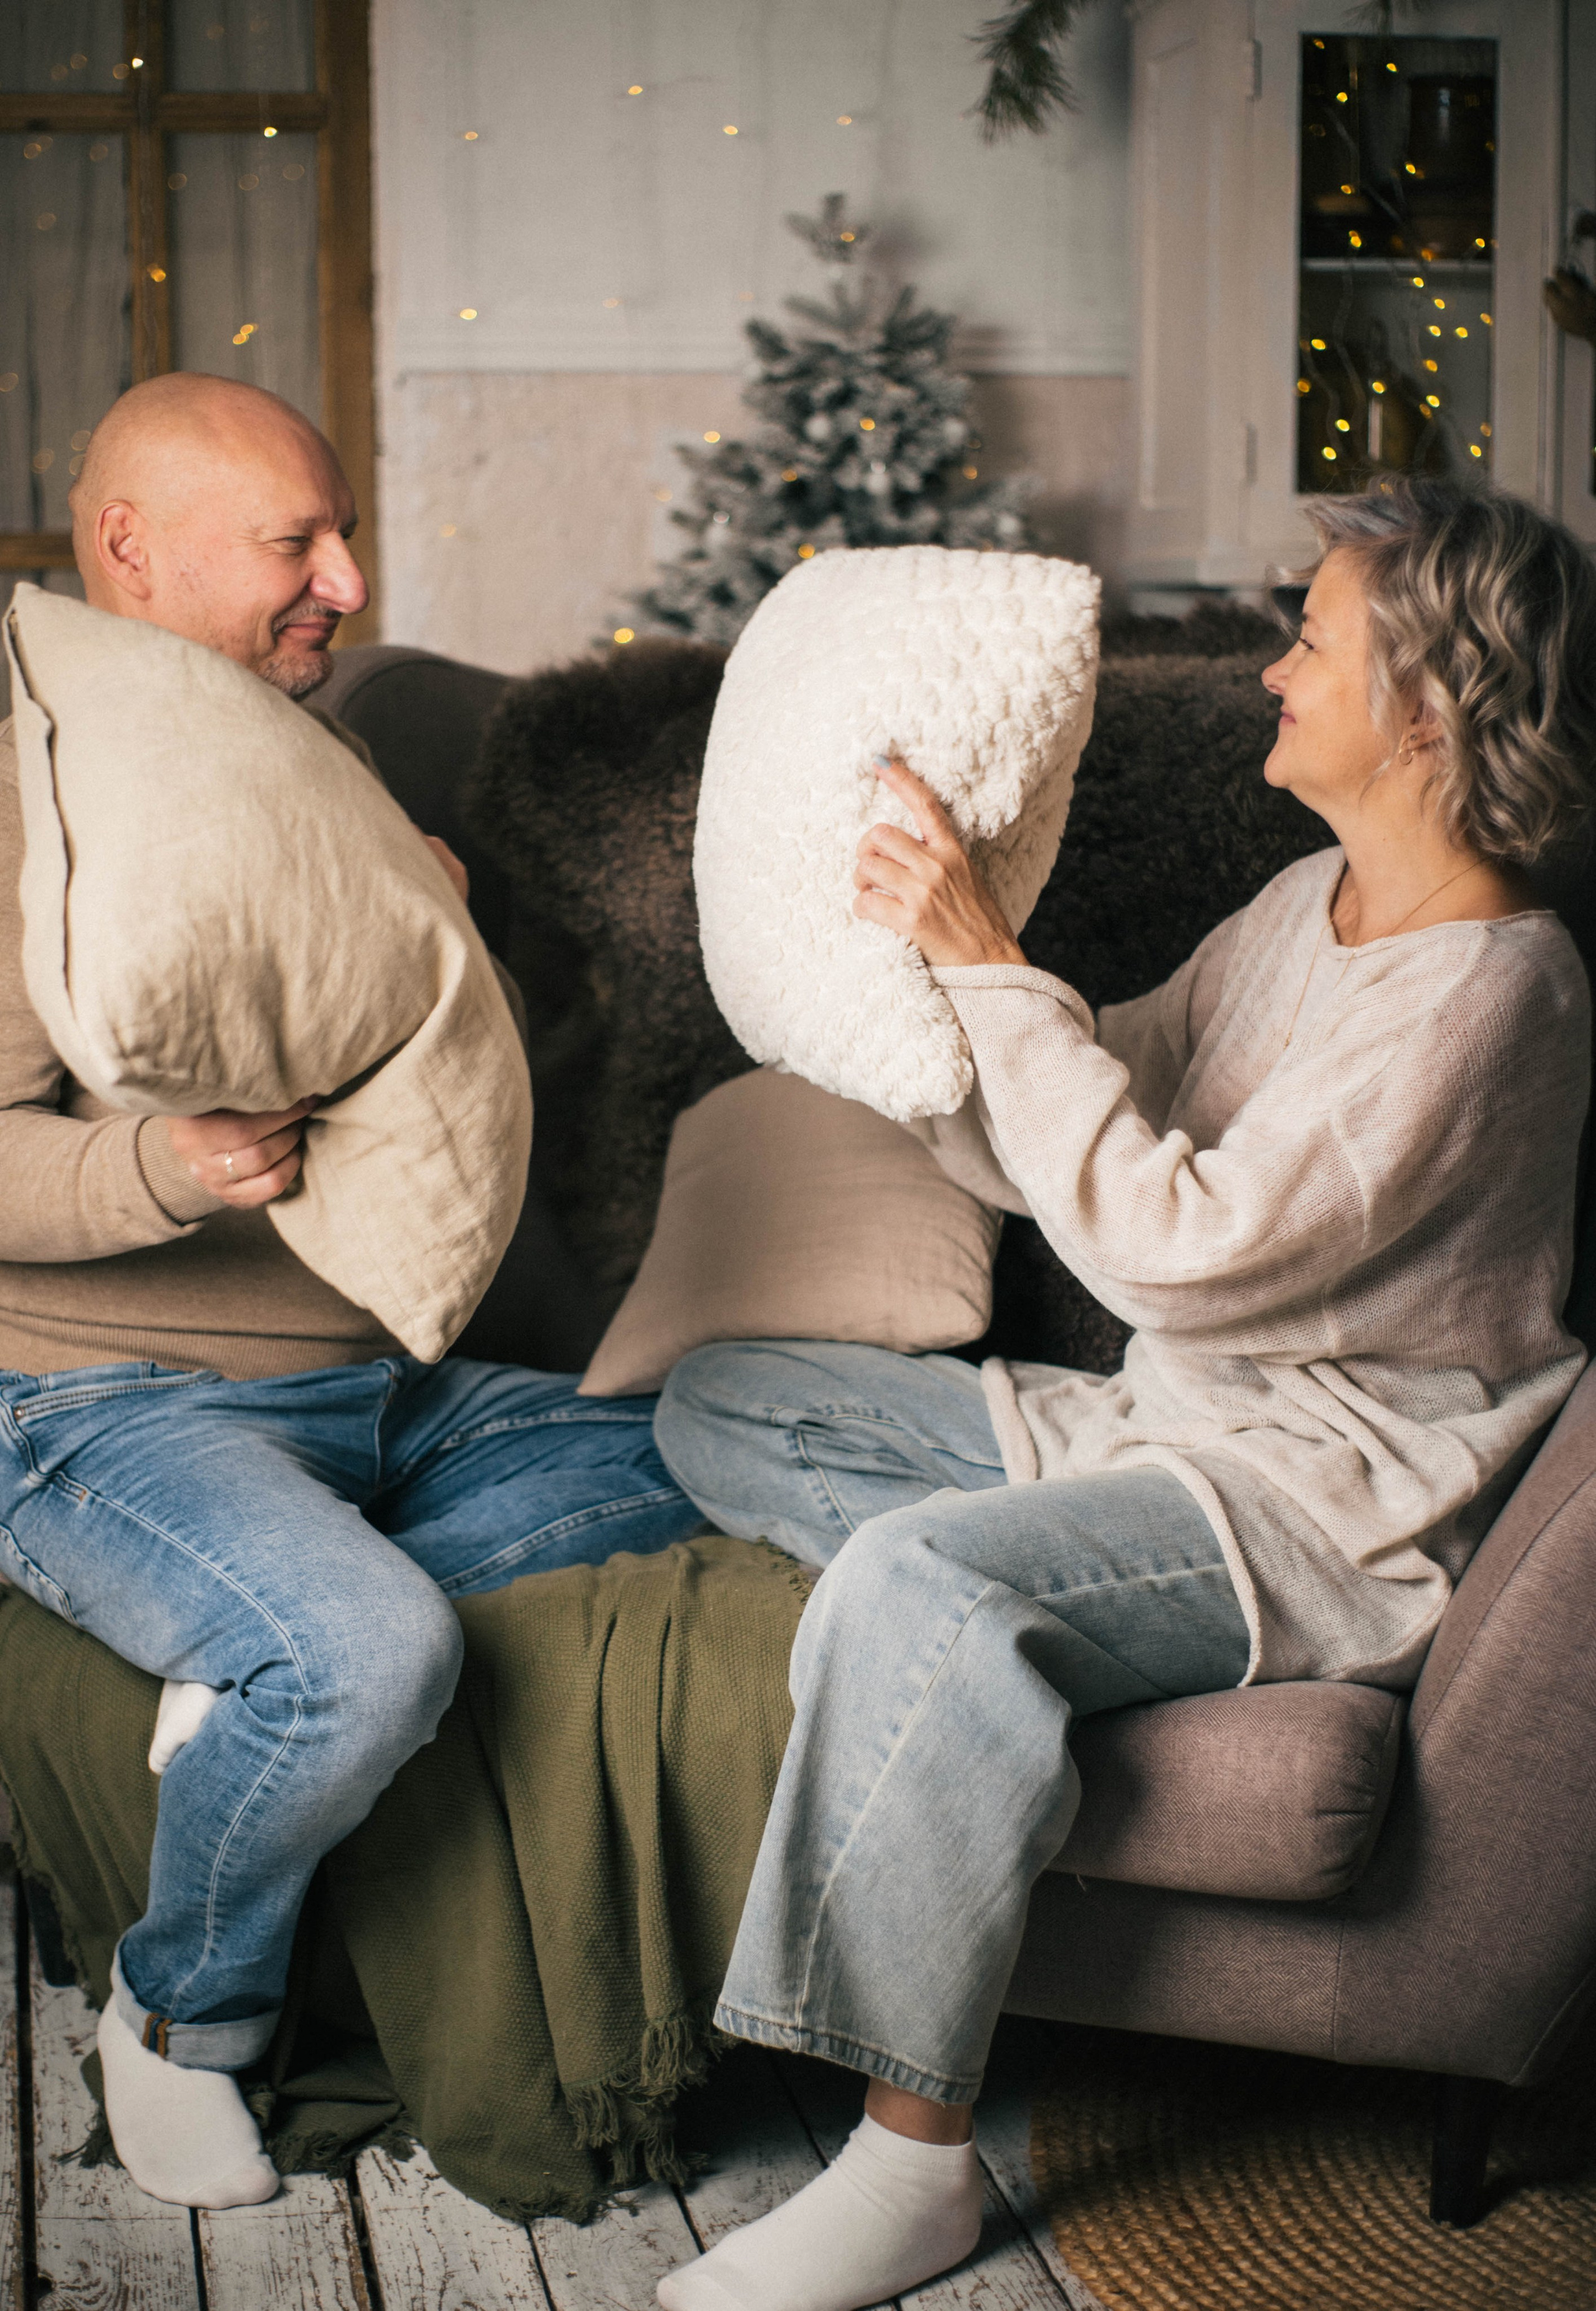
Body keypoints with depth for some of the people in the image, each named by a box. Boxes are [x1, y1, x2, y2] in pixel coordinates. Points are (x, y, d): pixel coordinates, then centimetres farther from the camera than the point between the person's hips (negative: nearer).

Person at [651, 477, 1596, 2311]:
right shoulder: (1310, 906, 11)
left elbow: (1180, 1247, -26)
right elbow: (1056, 1154, 14)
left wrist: (990, 968, -23)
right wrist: (917, 978, 1)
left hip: (1321, 1511, -10)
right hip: (1157, 1429, 10)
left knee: (917, 1591, -35)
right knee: (719, 1404, 7)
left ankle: (913, 2159, -22)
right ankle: (976, 1651, -16)